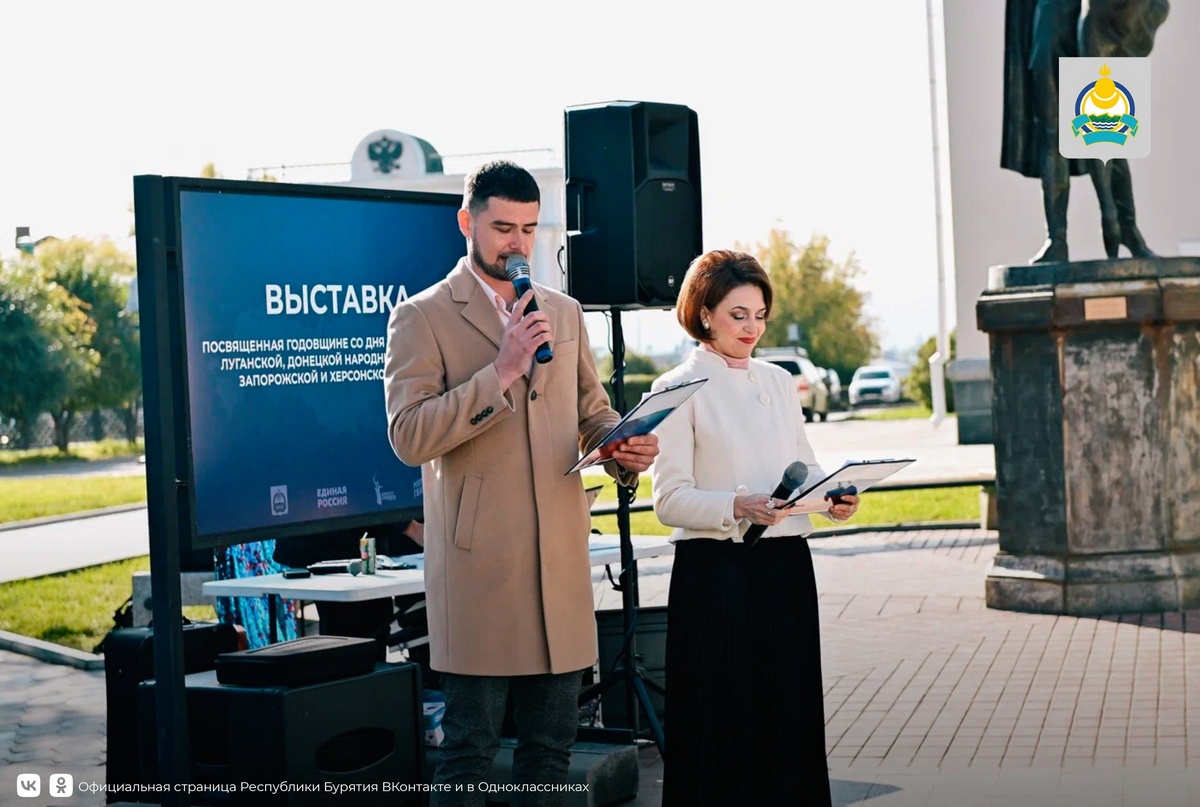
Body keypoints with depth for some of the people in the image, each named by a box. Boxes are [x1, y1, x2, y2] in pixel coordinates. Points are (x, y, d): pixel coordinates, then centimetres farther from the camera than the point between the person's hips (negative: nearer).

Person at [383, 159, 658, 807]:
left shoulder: (564, 312, 15)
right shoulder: (422, 317, -2)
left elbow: (592, 412, 23)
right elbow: (409, 436, -12)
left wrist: (624, 448, 0)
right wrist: (502, 371, -18)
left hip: (561, 559, 5)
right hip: (478, 560, -5)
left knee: (551, 745, 11)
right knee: (469, 746, 0)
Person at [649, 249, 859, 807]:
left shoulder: (779, 382, 14)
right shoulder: (679, 389, -4)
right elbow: (669, 500, -10)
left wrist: (835, 499, -4)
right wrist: (739, 507, -25)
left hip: (786, 567, 5)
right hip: (715, 569, -5)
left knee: (789, 714, 8)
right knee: (721, 723, -1)